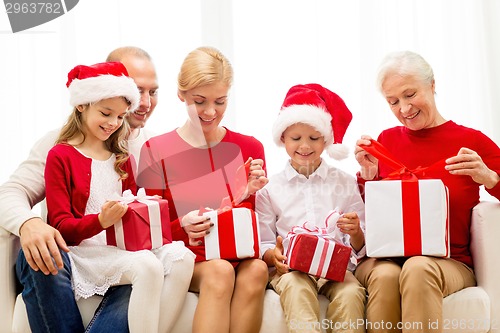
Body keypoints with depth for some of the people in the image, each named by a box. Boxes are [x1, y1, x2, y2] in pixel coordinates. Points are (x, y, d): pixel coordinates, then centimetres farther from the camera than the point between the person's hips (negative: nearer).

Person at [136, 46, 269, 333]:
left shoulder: (250, 148, 8)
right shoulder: (156, 151, 1)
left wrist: (250, 194, -9)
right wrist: (183, 227, -20)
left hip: (240, 258, 2)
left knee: (256, 269, -32)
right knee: (220, 271, -34)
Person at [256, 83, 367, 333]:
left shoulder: (345, 183, 12)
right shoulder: (270, 188, 10)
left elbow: (359, 247, 11)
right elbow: (263, 244, 9)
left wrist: (356, 233, -12)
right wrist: (274, 255, -14)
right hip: (290, 268, -1)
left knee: (351, 292, -32)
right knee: (295, 287, -35)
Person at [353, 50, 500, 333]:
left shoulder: (472, 142, 3)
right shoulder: (387, 140, 10)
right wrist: (369, 173, -2)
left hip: (449, 263, -1)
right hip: (383, 259, 2)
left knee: (419, 269, -36)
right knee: (386, 275, -34)